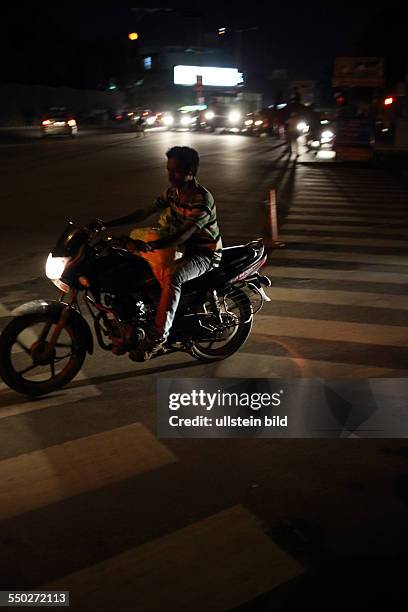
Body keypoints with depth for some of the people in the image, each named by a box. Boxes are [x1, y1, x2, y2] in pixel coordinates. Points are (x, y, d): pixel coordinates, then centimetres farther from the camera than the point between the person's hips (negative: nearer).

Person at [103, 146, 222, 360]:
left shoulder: (203, 200, -23)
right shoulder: (173, 192, 2)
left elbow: (182, 235, -35)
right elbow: (144, 213, 5)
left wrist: (150, 246, -49)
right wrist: (107, 224, -2)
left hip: (205, 253, -9)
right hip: (181, 248, 9)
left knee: (172, 276, -37)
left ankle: (158, 335, -31)